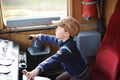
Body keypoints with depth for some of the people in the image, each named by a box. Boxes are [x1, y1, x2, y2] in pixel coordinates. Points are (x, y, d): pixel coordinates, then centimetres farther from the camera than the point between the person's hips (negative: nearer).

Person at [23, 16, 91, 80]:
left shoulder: (67, 48, -37)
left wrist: (38, 70, -66)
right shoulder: (65, 40, -8)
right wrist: (38, 36, 25)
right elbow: (53, 39, 11)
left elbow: (54, 59, -53)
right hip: (73, 71, 9)